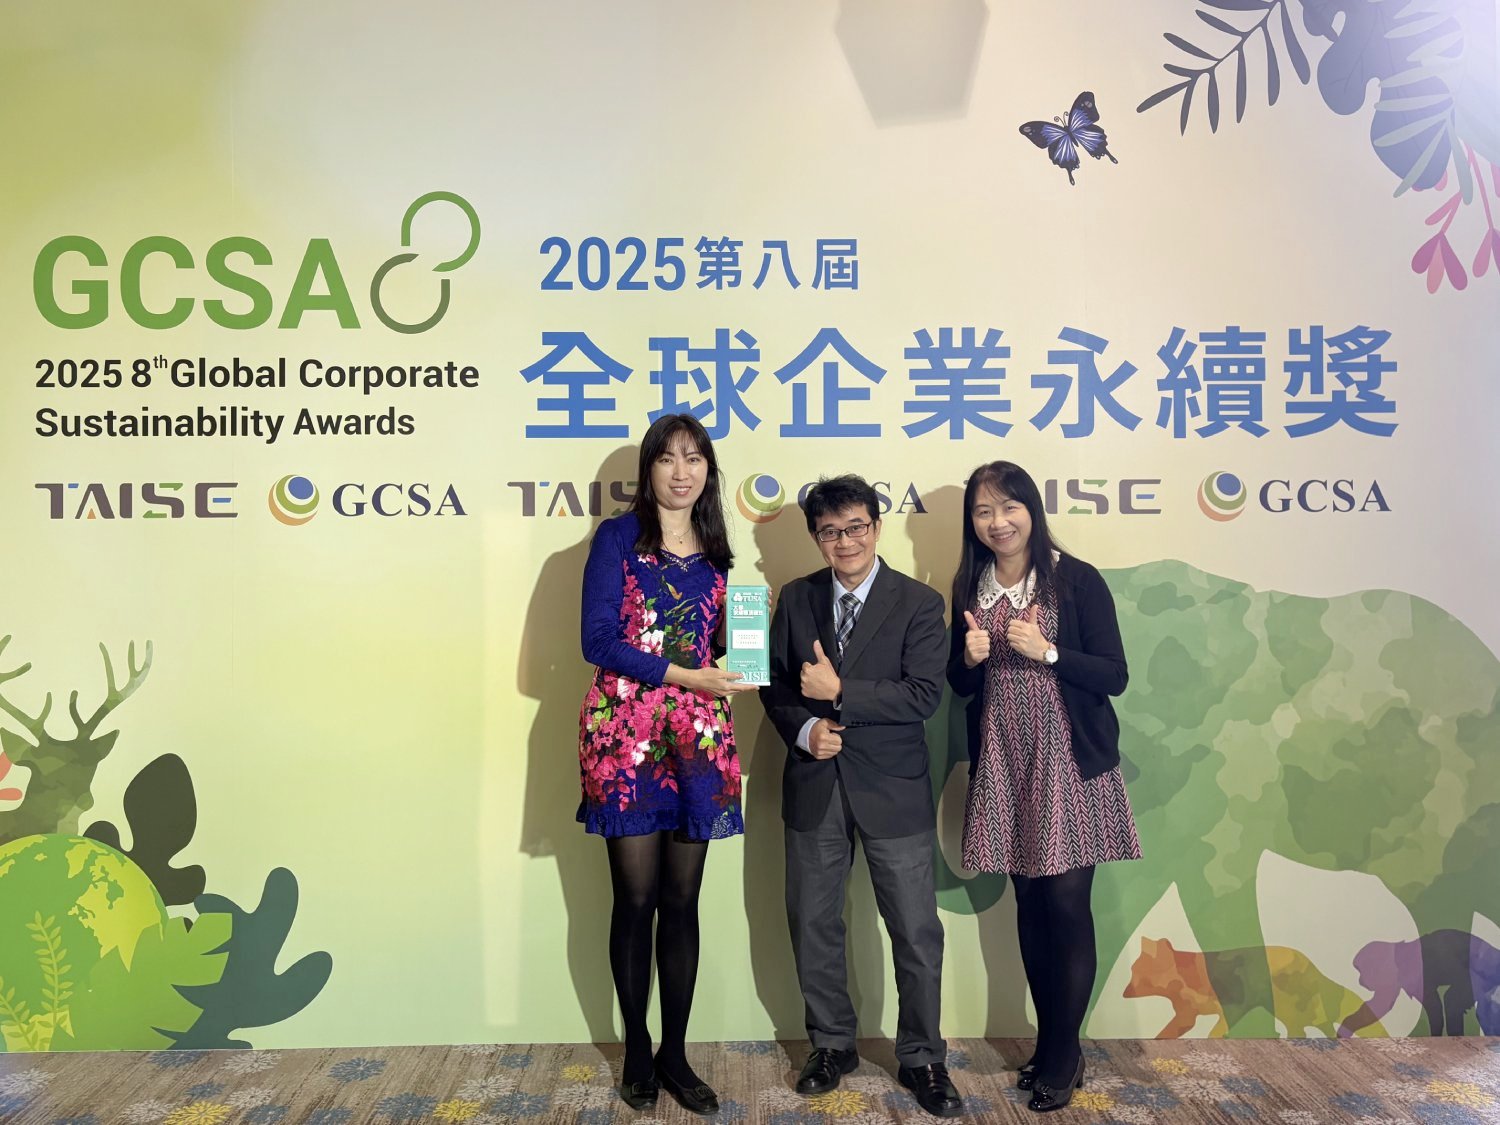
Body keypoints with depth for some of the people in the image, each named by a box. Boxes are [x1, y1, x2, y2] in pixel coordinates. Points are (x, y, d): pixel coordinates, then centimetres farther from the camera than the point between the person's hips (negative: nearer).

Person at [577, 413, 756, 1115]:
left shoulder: (714, 553, 13)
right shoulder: (617, 538, -1)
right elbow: (598, 641, -9)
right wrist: (683, 674, -15)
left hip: (697, 736, 4)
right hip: (627, 733, -4)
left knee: (683, 900, 7)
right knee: (636, 898, 3)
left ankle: (675, 1053, 20)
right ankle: (637, 1052, 20)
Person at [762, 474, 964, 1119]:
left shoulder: (918, 603, -6)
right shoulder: (796, 599, 4)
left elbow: (924, 696, -14)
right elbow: (775, 683, 8)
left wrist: (840, 692, -19)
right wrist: (804, 729, -11)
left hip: (891, 789, -3)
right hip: (814, 785, 3)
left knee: (917, 933, 5)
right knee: (812, 926, 13)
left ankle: (921, 1059, 25)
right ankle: (831, 1044, 33)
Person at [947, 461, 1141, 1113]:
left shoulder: (1077, 580, -6)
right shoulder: (970, 587, 7)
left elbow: (1114, 676, -7)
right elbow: (961, 685, 13)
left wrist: (1047, 652, -19)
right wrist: (970, 657, -9)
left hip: (1070, 764, -4)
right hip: (1003, 766, 4)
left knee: (1067, 905, -3)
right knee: (1029, 904, 9)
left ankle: (1062, 1054, 13)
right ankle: (1051, 1043, 23)